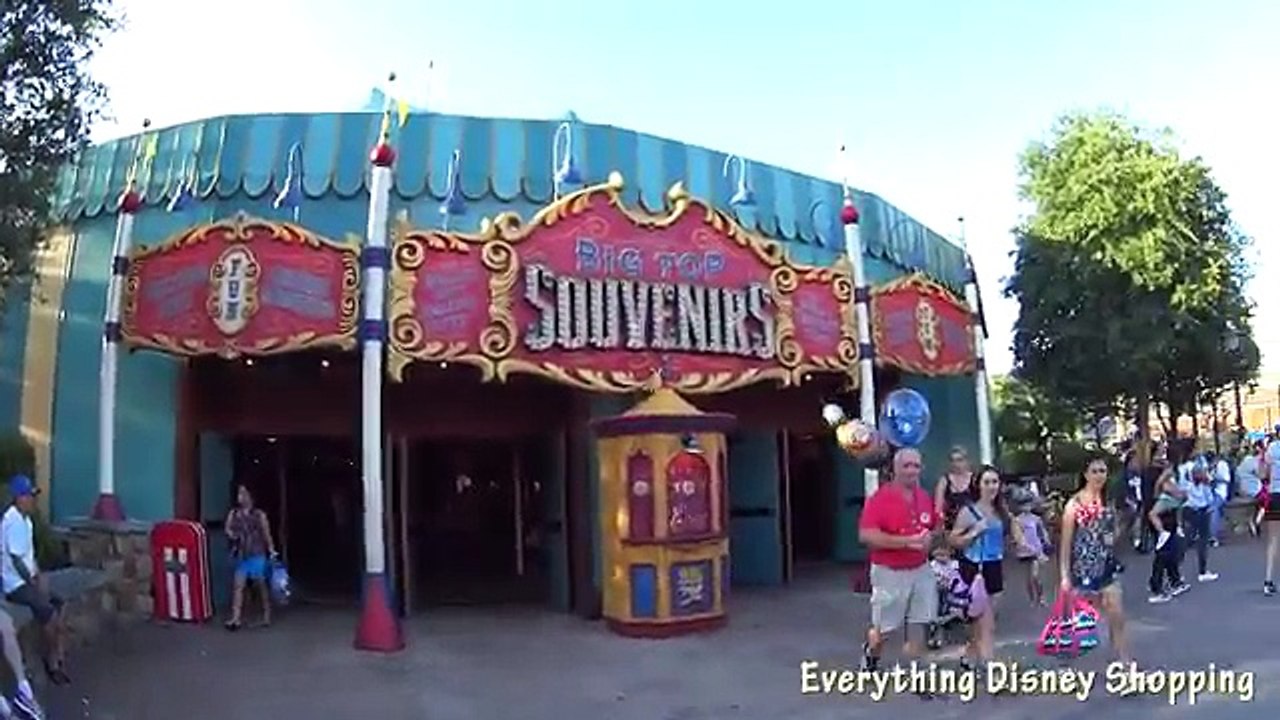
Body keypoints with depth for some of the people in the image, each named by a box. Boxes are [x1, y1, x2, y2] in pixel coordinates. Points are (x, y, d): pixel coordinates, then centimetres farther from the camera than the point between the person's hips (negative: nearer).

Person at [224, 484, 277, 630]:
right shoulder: (233, 514, 7)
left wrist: (272, 552, -3)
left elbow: (267, 535, 0)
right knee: (238, 586, -5)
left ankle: (267, 616, 16)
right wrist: (231, 534, -16)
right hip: (241, 556, 3)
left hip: (257, 555, -3)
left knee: (261, 585, 5)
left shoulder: (259, 515, -1)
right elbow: (228, 529, 7)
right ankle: (236, 618, -7)